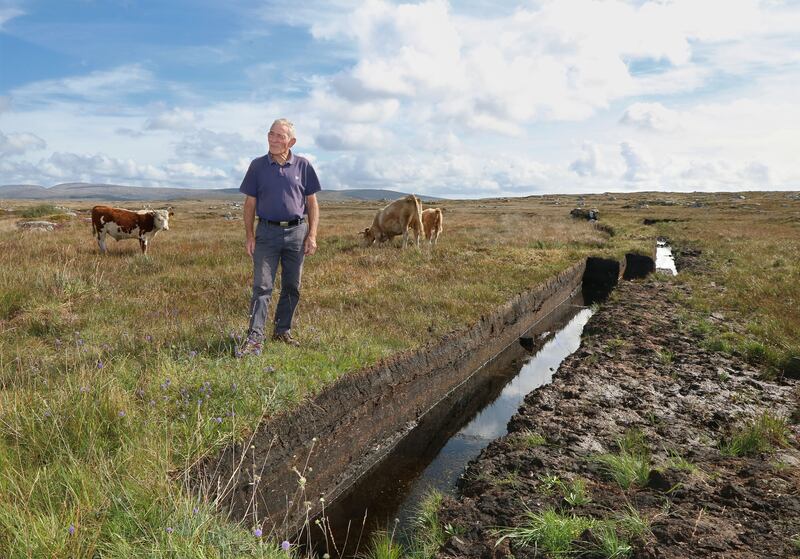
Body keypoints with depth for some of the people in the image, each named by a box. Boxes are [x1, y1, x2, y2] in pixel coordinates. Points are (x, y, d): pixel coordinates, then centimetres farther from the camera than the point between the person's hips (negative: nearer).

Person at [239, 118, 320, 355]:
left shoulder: (303, 166, 3)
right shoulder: (258, 165, 3)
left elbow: (312, 203, 5)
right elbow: (250, 204, 5)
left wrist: (312, 235, -2)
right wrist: (249, 236, -2)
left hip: (296, 232, 1)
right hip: (267, 232, -1)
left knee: (292, 287, 9)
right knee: (262, 286, -6)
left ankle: (282, 331, 22)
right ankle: (255, 337, -5)